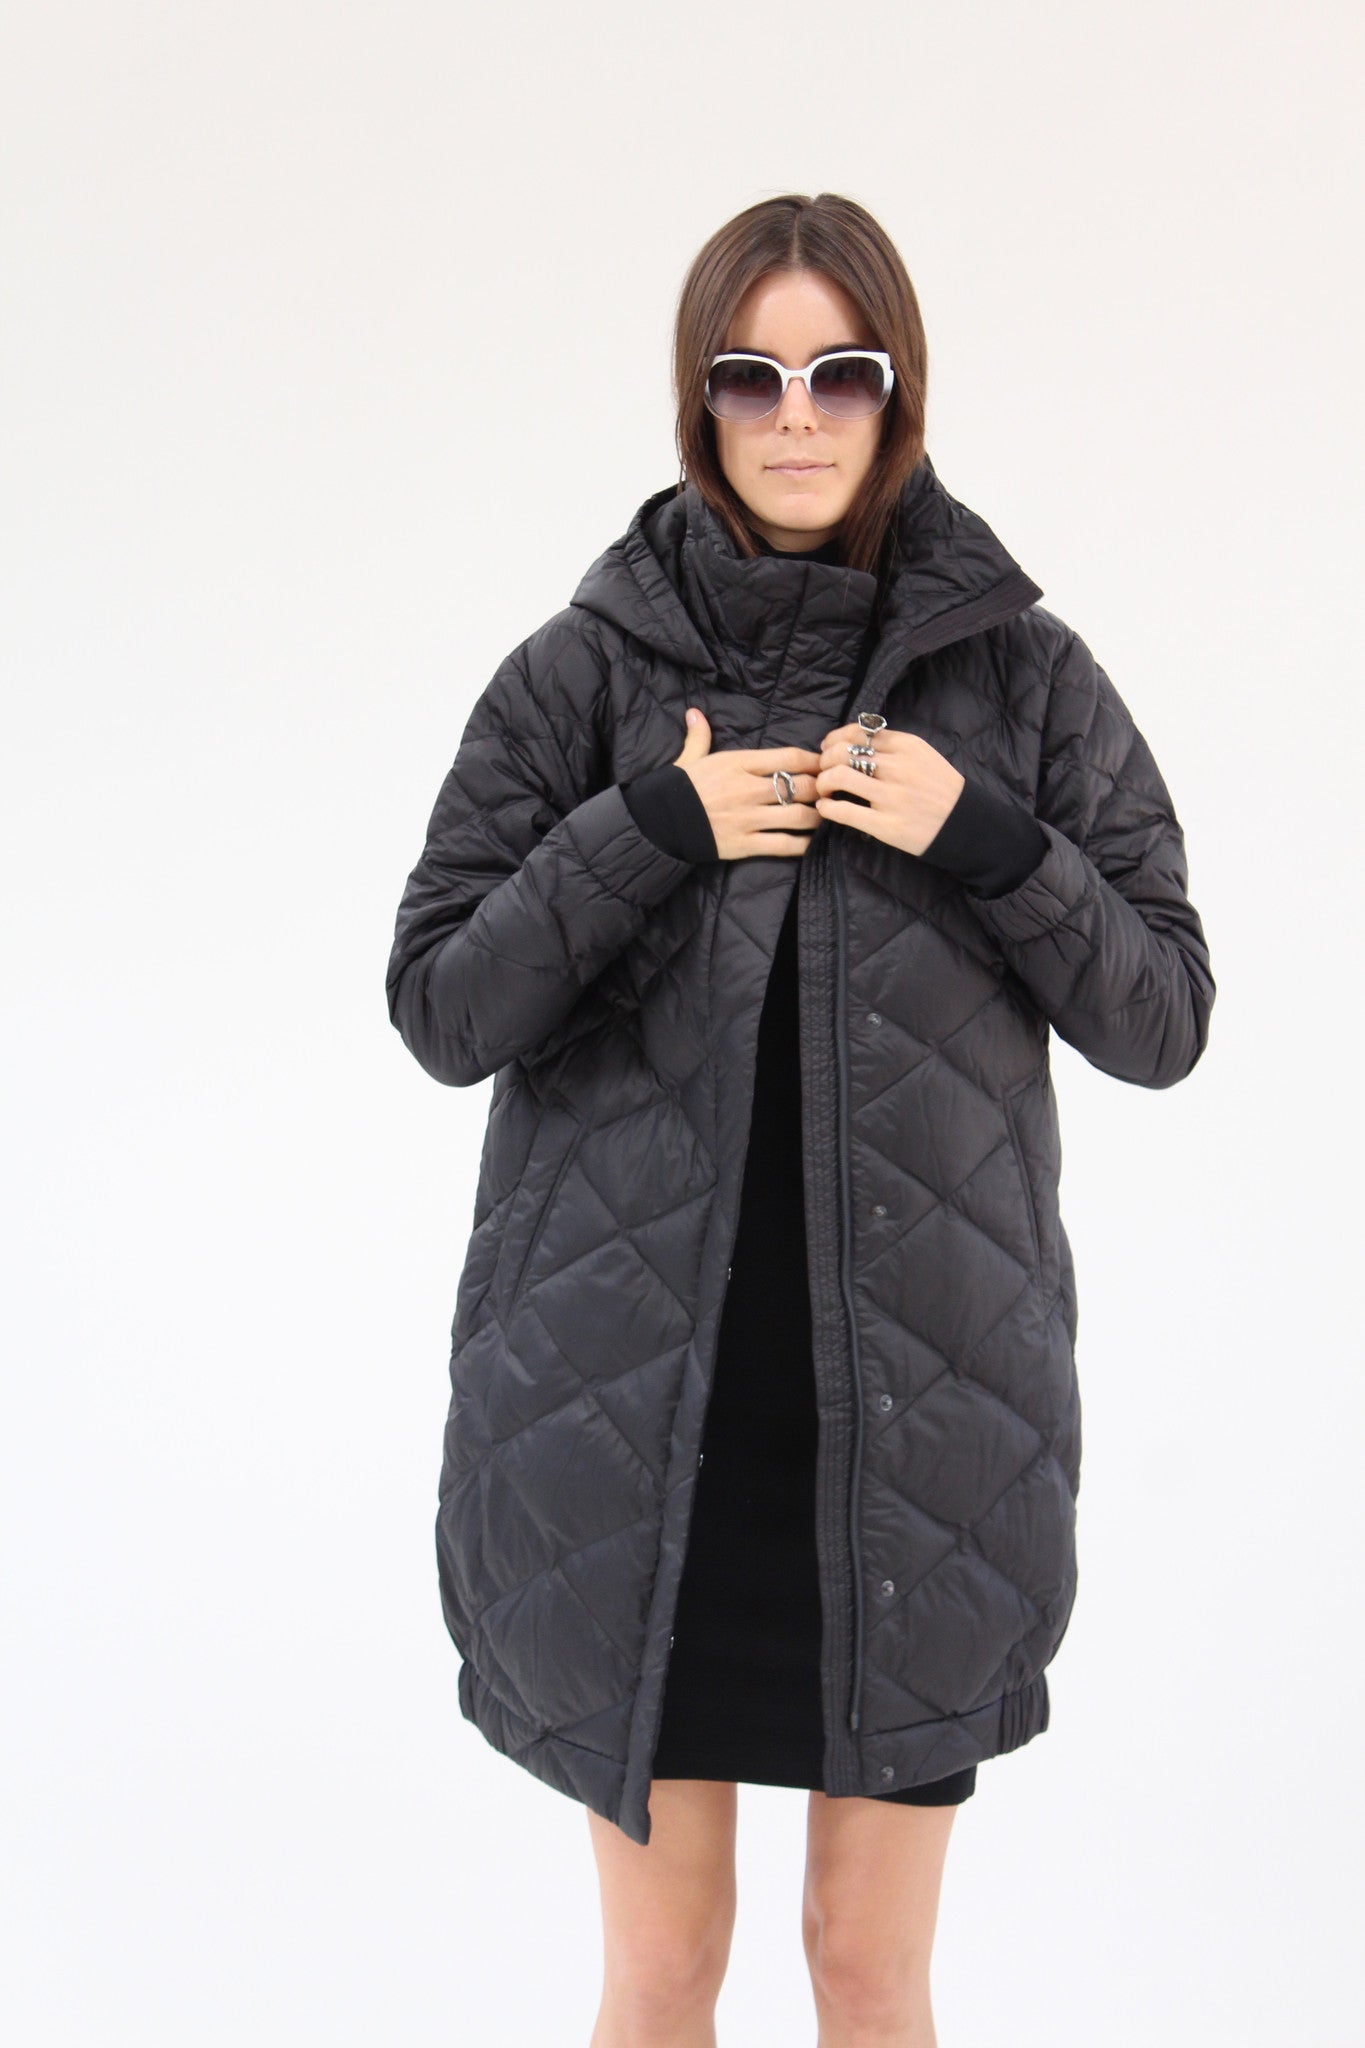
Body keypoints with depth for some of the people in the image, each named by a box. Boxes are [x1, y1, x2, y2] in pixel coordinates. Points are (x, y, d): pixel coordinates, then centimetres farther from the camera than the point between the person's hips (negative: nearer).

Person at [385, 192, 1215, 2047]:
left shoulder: (1025, 674, 1)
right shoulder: (585, 670, 0)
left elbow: (1163, 1020, 2)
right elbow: (441, 1010, -2)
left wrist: (983, 846, -14)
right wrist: (650, 831, -15)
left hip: (921, 1408, 1)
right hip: (635, 1405, 0)